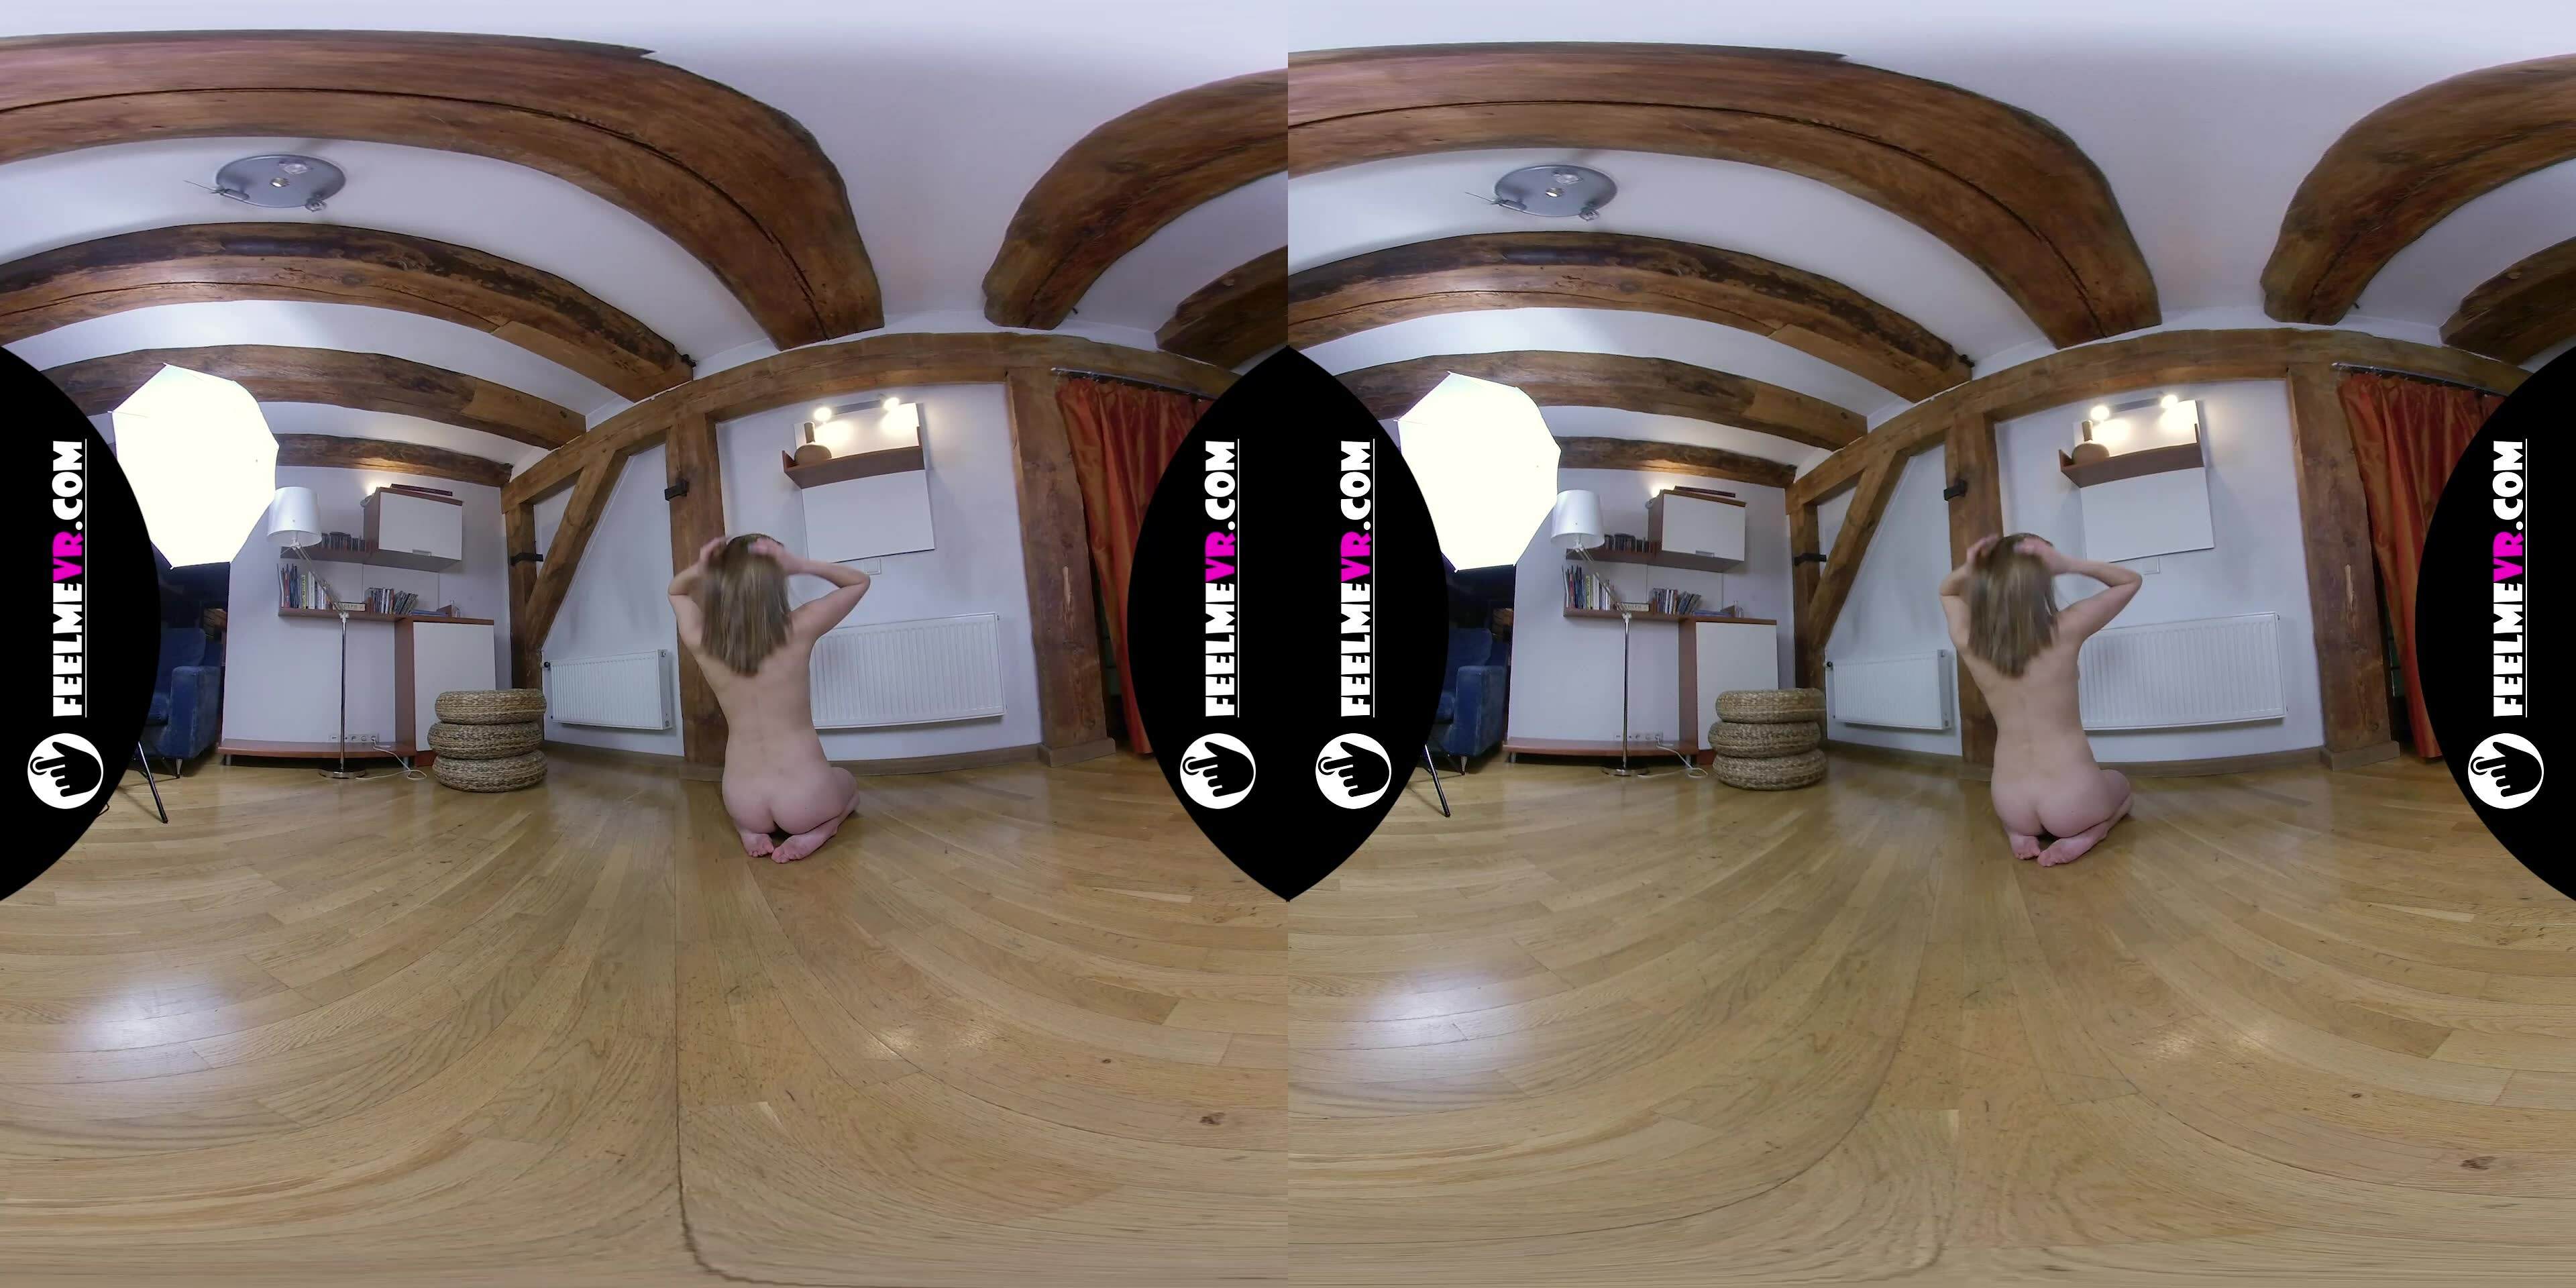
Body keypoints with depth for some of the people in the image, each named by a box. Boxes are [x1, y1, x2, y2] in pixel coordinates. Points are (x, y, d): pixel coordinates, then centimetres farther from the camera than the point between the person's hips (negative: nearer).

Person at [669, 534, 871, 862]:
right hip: (805, 799, -3)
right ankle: (815, 832, 2)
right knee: (847, 784, 35)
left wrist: (697, 572, -7)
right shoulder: (798, 631, -15)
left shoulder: (699, 643, -9)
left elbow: (676, 592, 16)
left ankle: (751, 832, 9)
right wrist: (799, 565, -13)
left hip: (743, 804, 3)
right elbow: (859, 581, 2)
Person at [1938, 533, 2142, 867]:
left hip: (2011, 805, 3)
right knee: (2120, 784, 35)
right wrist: (2067, 565, -13)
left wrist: (1967, 571, -7)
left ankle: (2020, 834, 8)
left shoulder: (1967, 643, -9)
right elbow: (2131, 581, 1)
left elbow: (1947, 591, 15)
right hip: (2071, 801, -3)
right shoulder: (2066, 631, -16)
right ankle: (2082, 837, 2)